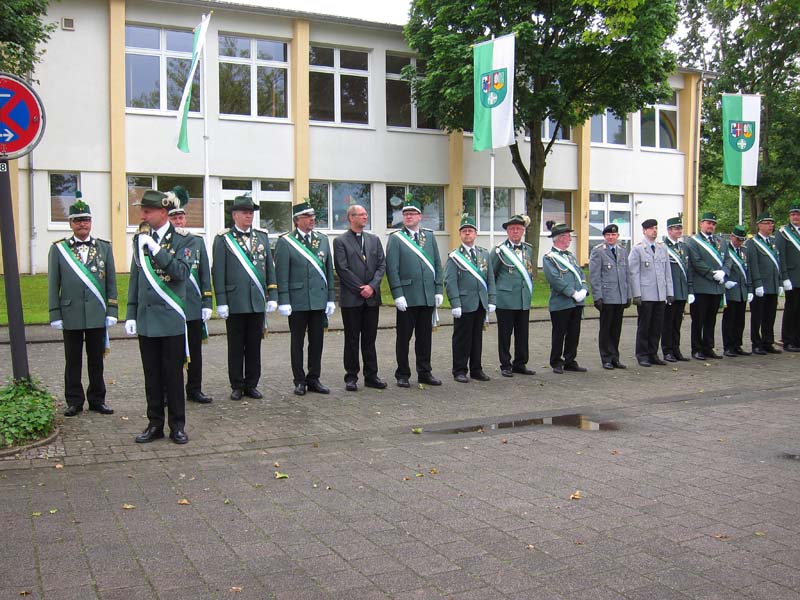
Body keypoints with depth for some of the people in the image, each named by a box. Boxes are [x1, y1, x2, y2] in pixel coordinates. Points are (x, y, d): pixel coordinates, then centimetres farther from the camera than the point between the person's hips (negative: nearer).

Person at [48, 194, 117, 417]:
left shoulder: (104, 247, 6)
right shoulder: (58, 248, 3)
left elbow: (111, 282, 6)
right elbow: (53, 284, 3)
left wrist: (111, 312, 0)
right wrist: (55, 314, -2)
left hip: (97, 314, 1)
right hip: (71, 314, -1)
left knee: (96, 360, 8)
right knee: (73, 361, 7)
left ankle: (97, 399, 19)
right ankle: (74, 401, 17)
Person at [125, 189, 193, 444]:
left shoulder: (181, 240, -4)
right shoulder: (140, 239, 9)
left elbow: (181, 273, -18)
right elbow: (135, 279, 13)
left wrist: (156, 249, -22)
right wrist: (131, 315, 10)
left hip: (171, 319, -4)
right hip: (146, 320, 4)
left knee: (173, 375, 4)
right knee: (152, 375, 10)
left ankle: (177, 425, 15)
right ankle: (155, 424, 20)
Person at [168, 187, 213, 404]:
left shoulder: (197, 242, 9)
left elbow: (205, 275, 9)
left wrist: (207, 303, 4)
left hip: (194, 307, 3)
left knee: (195, 351, 10)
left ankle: (194, 390, 21)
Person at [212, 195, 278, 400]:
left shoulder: (262, 237, 11)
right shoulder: (223, 239, 0)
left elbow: (270, 268, 12)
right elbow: (218, 273, -3)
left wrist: (272, 296, 5)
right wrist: (221, 302, -9)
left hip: (258, 302, 3)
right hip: (235, 303, -3)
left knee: (254, 346, 9)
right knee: (236, 347, 6)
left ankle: (252, 385, 18)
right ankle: (237, 386, 16)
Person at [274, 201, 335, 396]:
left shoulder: (322, 240, 10)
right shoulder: (285, 242, -4)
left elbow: (329, 270, 12)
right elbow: (281, 274, -7)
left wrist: (331, 298, 8)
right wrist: (284, 301, -11)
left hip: (319, 300, 4)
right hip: (297, 301, -4)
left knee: (317, 341, 9)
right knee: (298, 342, 6)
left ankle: (313, 379, 19)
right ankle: (300, 381, 14)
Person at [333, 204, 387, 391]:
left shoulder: (374, 240, 12)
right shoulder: (340, 241, -2)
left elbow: (382, 265, 6)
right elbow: (342, 269, -9)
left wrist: (372, 286, -9)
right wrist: (360, 289, -12)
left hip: (371, 298, 4)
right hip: (351, 298, -4)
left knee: (370, 339, 8)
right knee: (352, 339, 4)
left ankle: (371, 376, 15)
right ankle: (351, 377, 11)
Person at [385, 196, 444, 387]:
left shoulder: (429, 236, 12)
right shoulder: (395, 238, -1)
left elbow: (437, 265, 13)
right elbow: (392, 269, -7)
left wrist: (439, 290, 5)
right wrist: (398, 294, -13)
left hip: (428, 297, 4)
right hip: (407, 297, -4)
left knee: (425, 336, 10)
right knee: (404, 337, 4)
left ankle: (424, 373, 20)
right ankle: (402, 375, 13)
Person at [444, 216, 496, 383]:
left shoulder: (484, 254, 12)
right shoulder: (454, 256, -2)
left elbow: (490, 279, 13)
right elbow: (450, 282, -8)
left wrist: (492, 300, 5)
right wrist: (455, 305, -14)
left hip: (481, 305, 5)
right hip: (464, 305, -5)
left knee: (477, 337, 12)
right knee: (462, 338, 2)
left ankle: (476, 369, 21)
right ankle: (460, 371, 10)